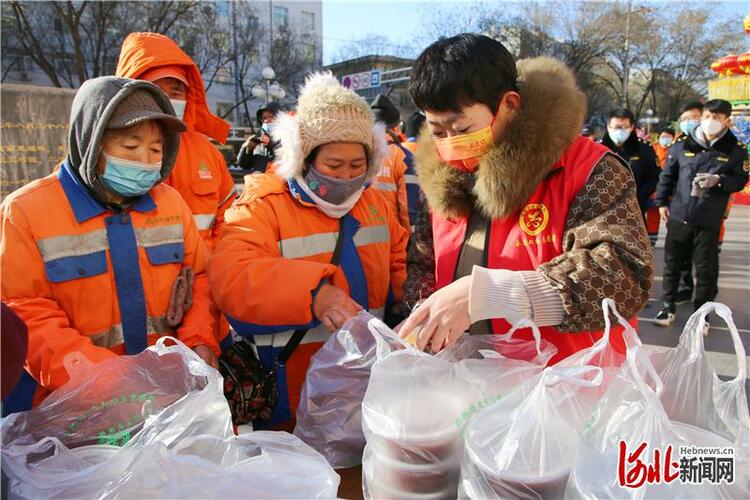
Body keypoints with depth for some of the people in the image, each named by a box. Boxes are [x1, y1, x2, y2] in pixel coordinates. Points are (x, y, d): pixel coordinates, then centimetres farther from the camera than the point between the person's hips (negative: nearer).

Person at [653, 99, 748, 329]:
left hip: (710, 221, -1)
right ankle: (668, 306, 25)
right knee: (672, 263, 10)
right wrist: (662, 202, 7)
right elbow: (667, 175, 8)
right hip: (678, 215, 1)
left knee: (706, 269, 6)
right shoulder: (682, 145, 1)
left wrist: (719, 181, -18)